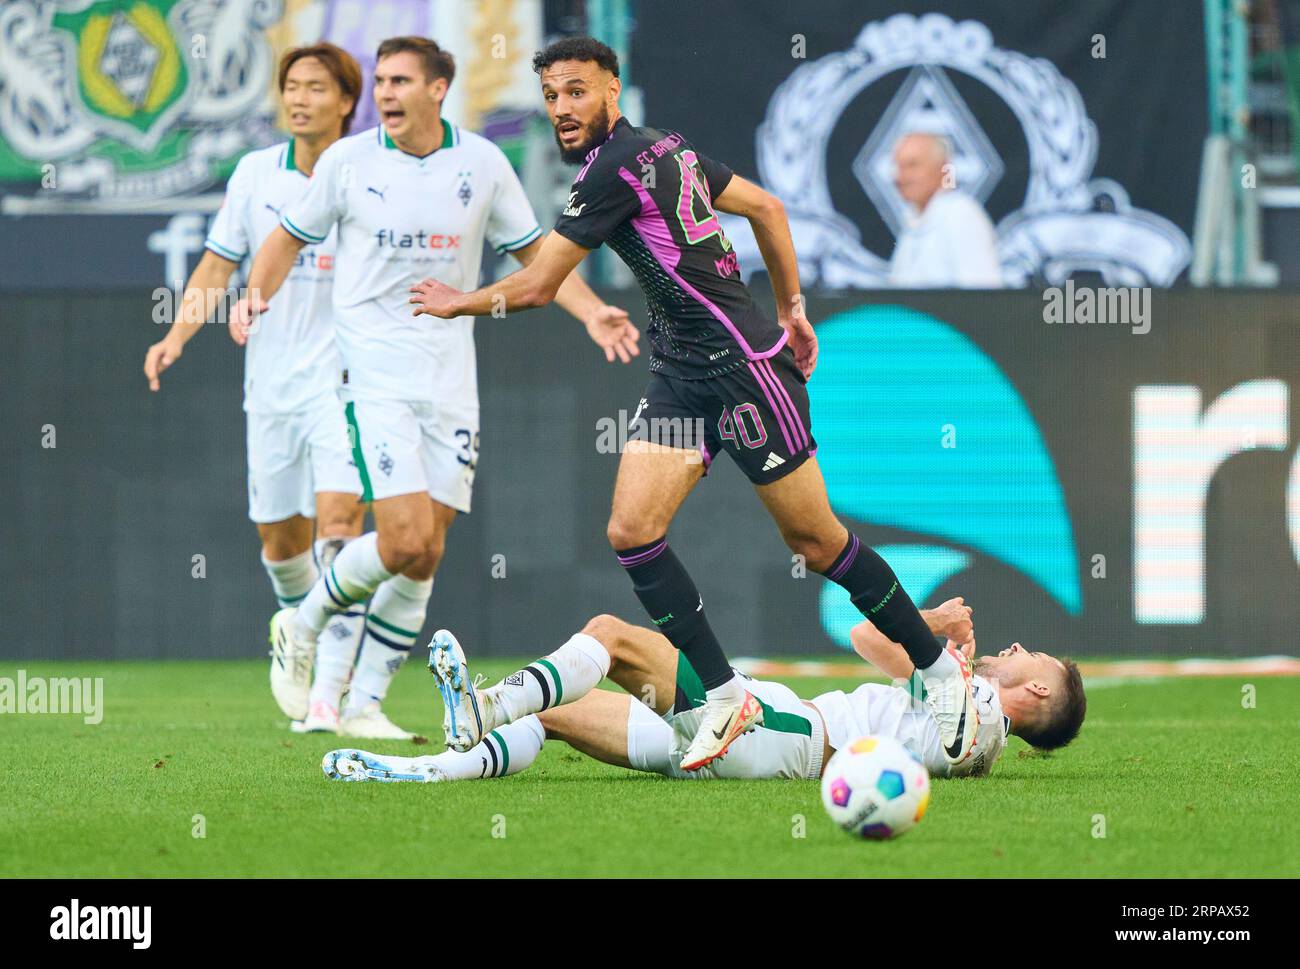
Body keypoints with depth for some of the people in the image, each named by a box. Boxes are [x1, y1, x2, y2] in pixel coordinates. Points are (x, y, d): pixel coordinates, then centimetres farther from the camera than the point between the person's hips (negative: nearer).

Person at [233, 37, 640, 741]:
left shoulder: (482, 163, 3)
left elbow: (533, 253, 12)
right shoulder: (347, 161, -2)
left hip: (449, 377, 3)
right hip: (372, 371, -3)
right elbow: (289, 237, 10)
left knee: (427, 555, 1)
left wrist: (591, 312, -2)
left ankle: (365, 699, 13)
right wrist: (256, 295, -9)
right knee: (406, 540, -16)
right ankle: (305, 623, 10)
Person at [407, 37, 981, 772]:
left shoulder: (617, 167, -17)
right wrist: (793, 310, 24)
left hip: (743, 363, -9)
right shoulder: (664, 148, 11)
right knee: (633, 530, -4)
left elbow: (538, 286, -13)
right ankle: (725, 696, -1)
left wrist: (459, 303, 5)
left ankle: (941, 670, 12)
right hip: (682, 371, 9)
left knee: (816, 543, -2)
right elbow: (765, 205, 20)